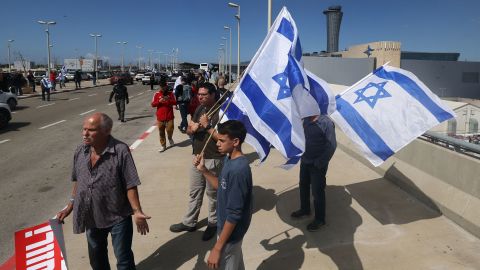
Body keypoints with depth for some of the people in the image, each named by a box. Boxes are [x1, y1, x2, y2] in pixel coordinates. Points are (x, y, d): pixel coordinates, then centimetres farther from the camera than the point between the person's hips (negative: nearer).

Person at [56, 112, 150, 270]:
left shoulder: (120, 151, -23)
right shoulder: (80, 151, -5)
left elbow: (130, 185, -21)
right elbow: (78, 181, 8)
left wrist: (137, 211, -28)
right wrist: (71, 206, 10)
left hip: (118, 217, -5)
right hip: (91, 217, 6)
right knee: (96, 257, 26)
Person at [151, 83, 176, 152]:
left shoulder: (170, 94, 3)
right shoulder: (157, 94, 3)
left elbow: (175, 102, -3)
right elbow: (153, 104, -1)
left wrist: (169, 100, -21)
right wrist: (159, 101, -18)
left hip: (169, 116, -1)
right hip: (160, 117, 1)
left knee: (170, 130, -5)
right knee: (161, 132, 4)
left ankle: (170, 139, 29)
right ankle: (163, 146, 15)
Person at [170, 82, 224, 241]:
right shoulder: (200, 109, 5)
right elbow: (189, 130, 9)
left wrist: (207, 126, -25)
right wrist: (192, 128, -13)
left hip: (213, 160, -7)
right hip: (197, 157, 7)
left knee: (212, 193, 9)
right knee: (194, 192, 17)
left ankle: (213, 223, 28)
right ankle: (189, 222, 31)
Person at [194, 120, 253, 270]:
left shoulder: (238, 170, -32)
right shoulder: (229, 159, -2)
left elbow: (234, 214, -29)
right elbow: (221, 186, 13)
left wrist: (218, 247, -23)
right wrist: (203, 170, -2)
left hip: (231, 230, -9)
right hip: (228, 225, 9)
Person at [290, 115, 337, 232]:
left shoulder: (326, 122, -21)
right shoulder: (306, 120, -1)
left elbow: (332, 146, -20)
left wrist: (320, 163, -18)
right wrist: (302, 155, 5)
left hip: (317, 165, -7)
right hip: (305, 161, 7)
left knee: (317, 192, 6)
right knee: (303, 186, 22)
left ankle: (320, 219, 25)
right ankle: (305, 209, 45)